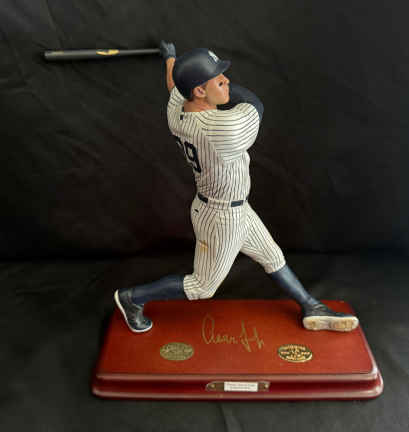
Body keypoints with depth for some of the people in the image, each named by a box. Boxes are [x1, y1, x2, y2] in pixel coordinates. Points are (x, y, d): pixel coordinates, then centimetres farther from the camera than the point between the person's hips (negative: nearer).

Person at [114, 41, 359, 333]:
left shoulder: (176, 108, -12)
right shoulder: (228, 127, -36)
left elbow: (174, 84, 11)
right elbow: (255, 105, -13)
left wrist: (170, 57, 33)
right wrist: (197, 69, -5)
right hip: (223, 219, -9)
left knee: (272, 256, 21)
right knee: (203, 286, 14)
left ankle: (312, 309, 39)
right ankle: (132, 297, 29)